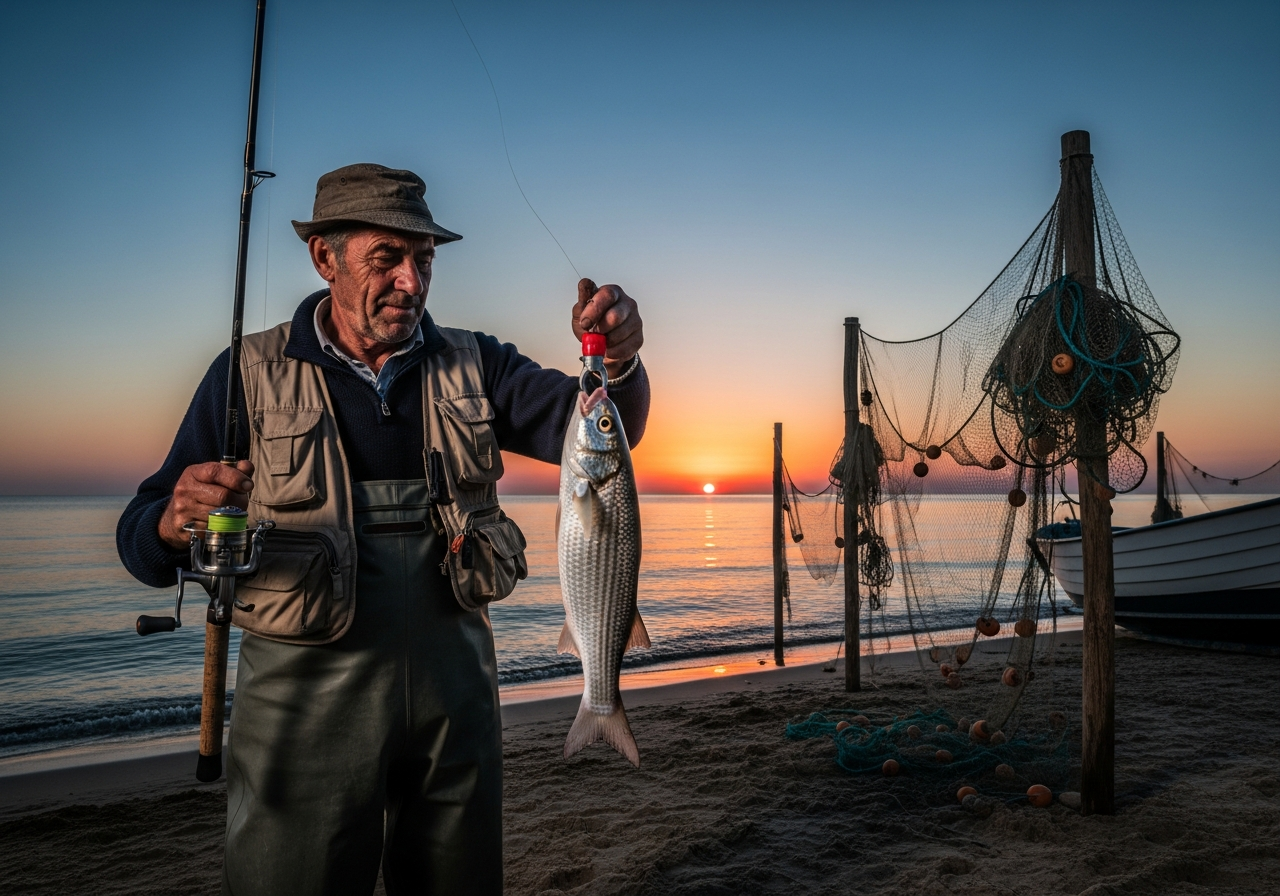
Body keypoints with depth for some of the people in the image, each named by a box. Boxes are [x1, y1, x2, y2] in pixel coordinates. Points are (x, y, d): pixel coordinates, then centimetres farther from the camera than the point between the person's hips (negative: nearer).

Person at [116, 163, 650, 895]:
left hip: (456, 685, 3)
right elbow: (141, 539, -3)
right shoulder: (251, 374, -2)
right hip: (310, 693, -2)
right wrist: (178, 525, -27)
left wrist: (618, 363, -26)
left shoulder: (472, 366, 4)